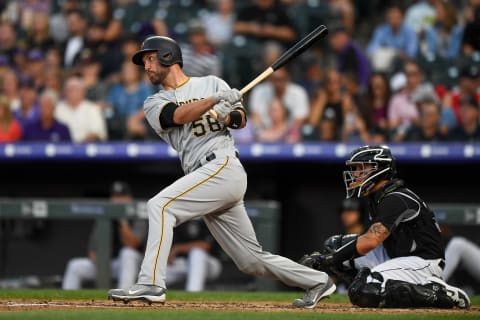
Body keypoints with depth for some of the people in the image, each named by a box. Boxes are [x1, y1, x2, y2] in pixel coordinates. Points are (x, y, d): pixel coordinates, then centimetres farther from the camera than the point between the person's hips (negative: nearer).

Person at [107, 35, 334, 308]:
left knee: (160, 205, -23)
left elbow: (241, 120, 1)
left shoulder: (211, 83, 12)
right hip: (204, 176, 5)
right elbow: (178, 115, -4)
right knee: (251, 260, 6)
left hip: (223, 166, -5)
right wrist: (216, 100, -18)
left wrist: (226, 116, -21)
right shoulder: (155, 104, 19)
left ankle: (151, 284, -29)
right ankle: (317, 282, 19)